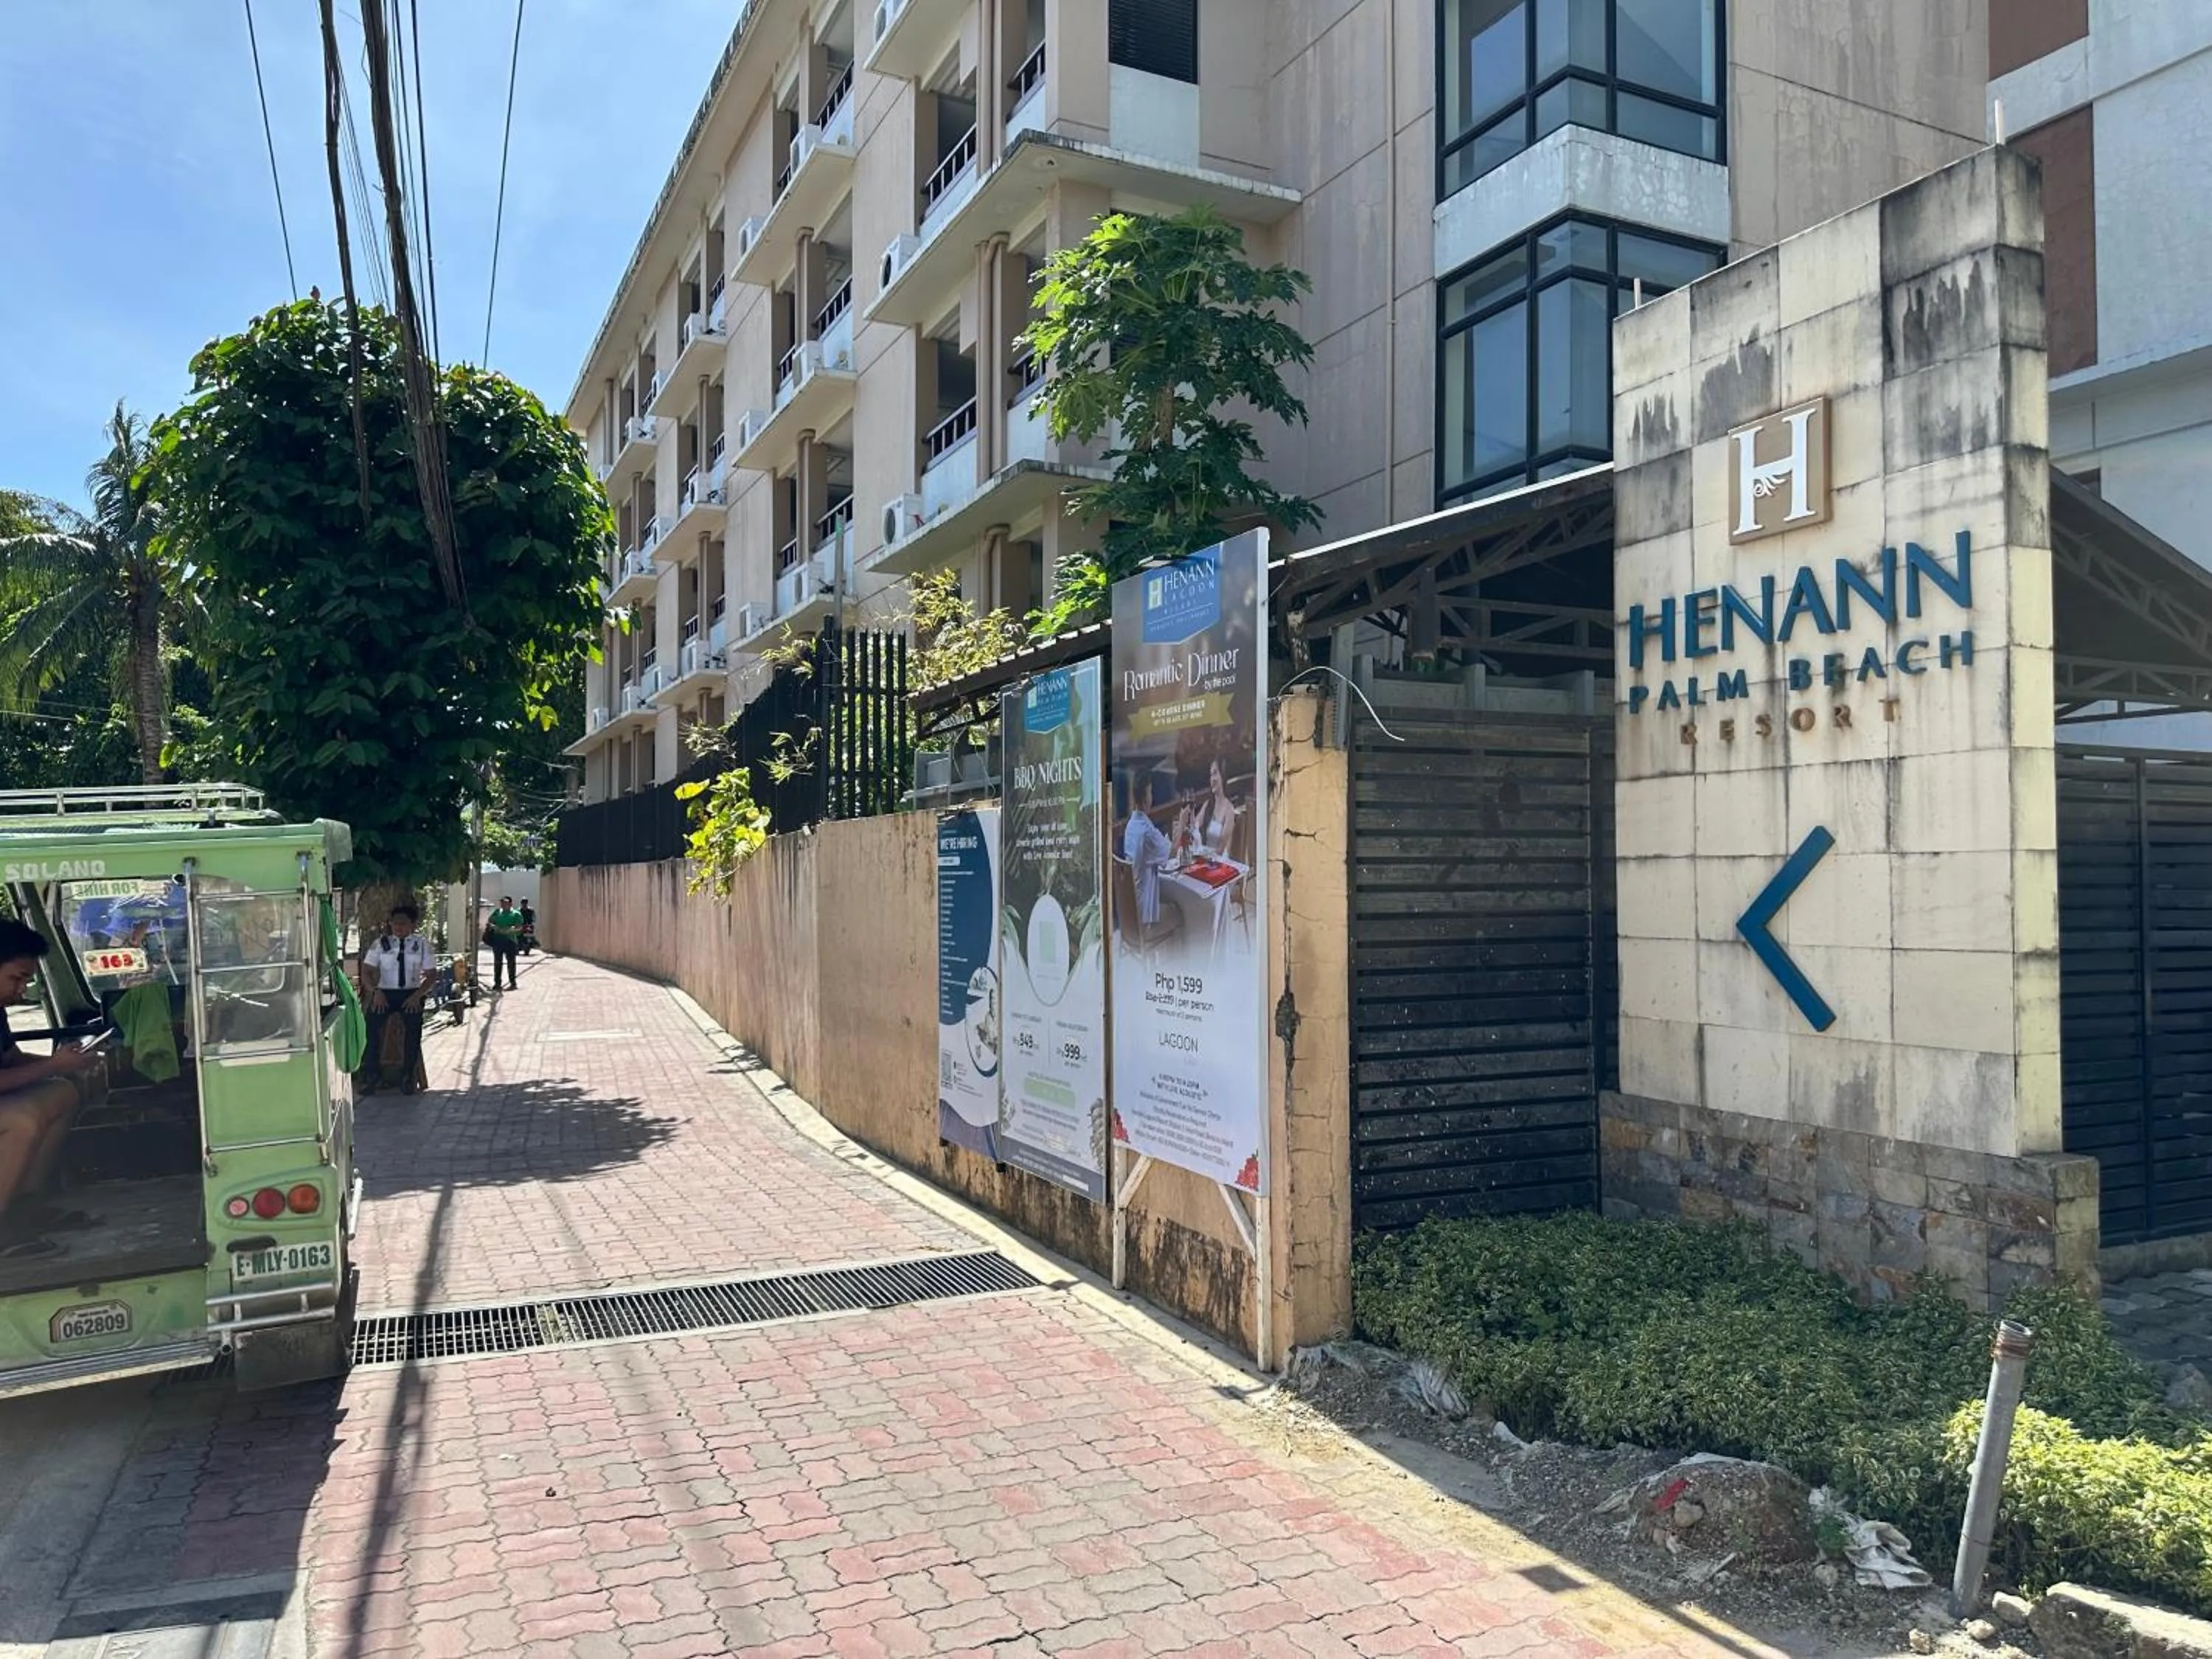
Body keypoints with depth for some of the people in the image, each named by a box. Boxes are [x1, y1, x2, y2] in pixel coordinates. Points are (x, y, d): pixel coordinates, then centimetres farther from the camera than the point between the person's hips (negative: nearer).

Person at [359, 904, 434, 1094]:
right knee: (372, 1023, -26)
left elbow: (430, 976, 6)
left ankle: (408, 1077, -18)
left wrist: (417, 996, -10)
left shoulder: (421, 944, 8)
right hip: (385, 993, 1)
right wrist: (376, 991, -11)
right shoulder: (381, 943, 10)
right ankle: (374, 1075, -15)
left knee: (413, 1025, -28)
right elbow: (366, 972, 7)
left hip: (411, 993, -1)